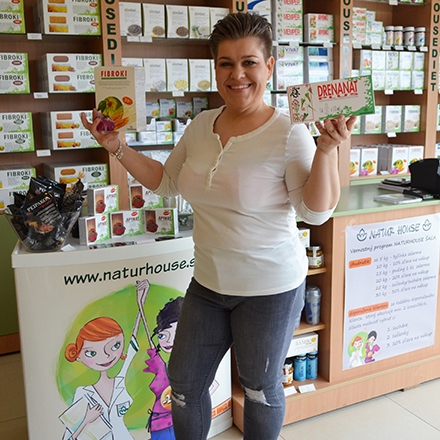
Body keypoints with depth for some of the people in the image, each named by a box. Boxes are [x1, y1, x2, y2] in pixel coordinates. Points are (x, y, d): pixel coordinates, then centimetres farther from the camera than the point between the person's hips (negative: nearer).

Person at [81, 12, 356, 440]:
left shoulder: (288, 133, -17)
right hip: (208, 282, 6)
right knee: (184, 386, 19)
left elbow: (317, 211, -17)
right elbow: (165, 181, 13)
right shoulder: (201, 125, 1)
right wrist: (117, 148, 5)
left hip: (269, 289, -5)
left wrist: (327, 150, -30)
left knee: (261, 390, 17)